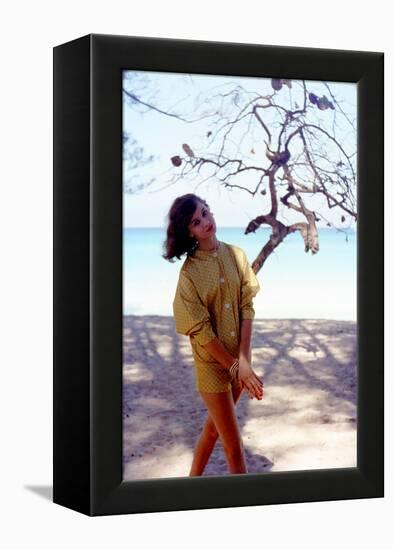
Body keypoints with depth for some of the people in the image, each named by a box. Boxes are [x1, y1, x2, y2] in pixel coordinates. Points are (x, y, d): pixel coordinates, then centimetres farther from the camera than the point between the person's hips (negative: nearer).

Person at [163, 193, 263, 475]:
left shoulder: (236, 255, -2)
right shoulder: (189, 272, -13)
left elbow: (247, 308, -5)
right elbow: (201, 330, -14)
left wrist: (243, 359, -14)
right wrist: (235, 366, -16)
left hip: (239, 357, 4)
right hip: (212, 363, -4)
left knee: (214, 427, 20)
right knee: (234, 448, 0)